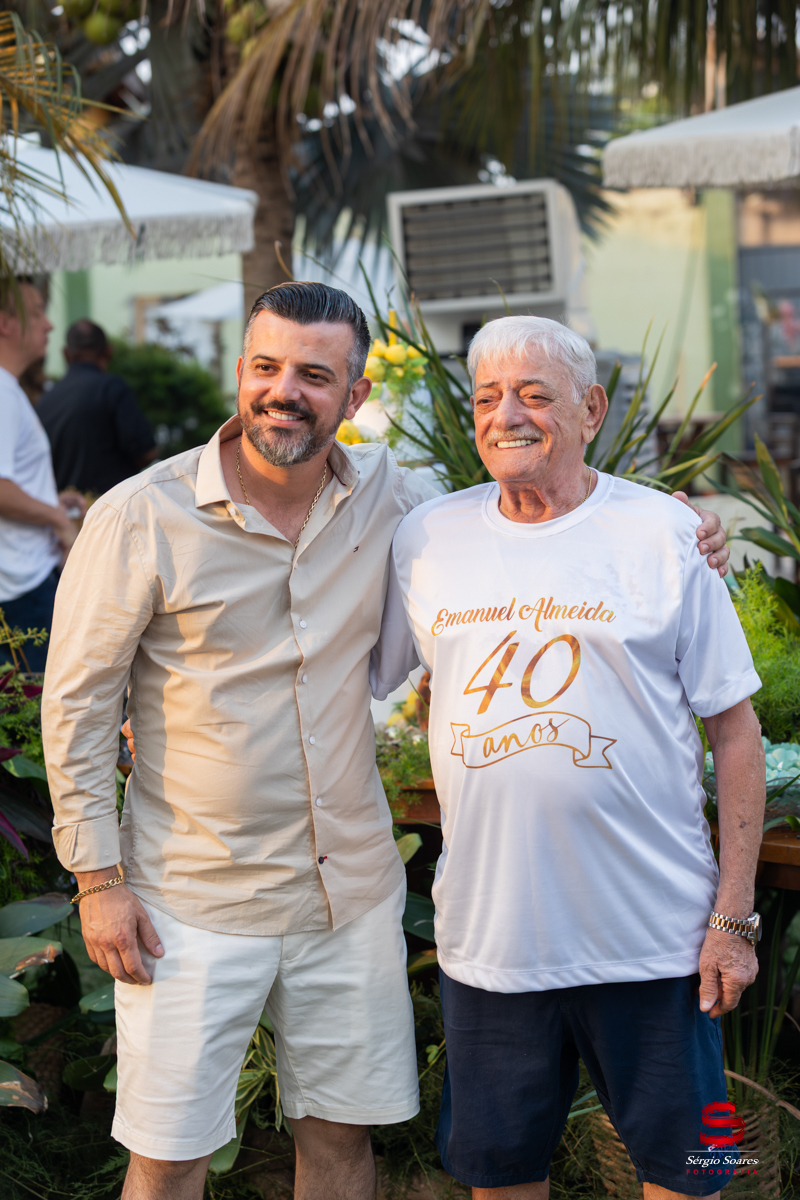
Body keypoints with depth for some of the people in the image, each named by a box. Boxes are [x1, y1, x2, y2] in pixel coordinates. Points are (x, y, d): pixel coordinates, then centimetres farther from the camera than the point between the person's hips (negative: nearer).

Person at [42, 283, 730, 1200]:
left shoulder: (385, 495, -2)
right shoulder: (140, 518, -12)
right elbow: (77, 702, -5)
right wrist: (98, 876, -7)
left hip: (353, 886, 4)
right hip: (196, 903, -3)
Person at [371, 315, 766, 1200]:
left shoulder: (660, 533, -4)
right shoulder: (426, 540, 3)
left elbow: (734, 732, -1)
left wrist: (734, 915, -4)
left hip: (652, 933, -2)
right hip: (488, 928, 2)